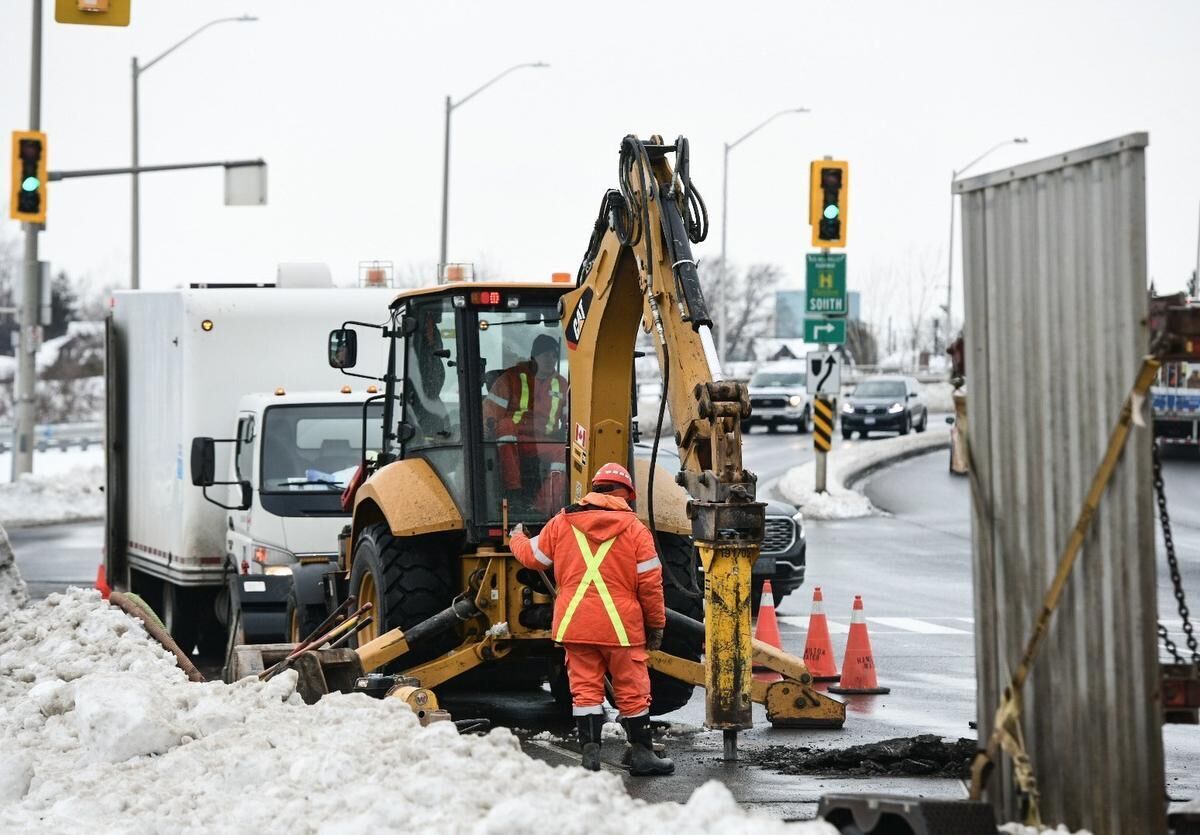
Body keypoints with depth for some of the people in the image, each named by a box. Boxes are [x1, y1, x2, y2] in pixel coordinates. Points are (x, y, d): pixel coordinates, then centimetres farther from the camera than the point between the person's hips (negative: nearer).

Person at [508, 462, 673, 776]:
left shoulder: (562, 523, 5)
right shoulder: (634, 529, -3)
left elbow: (533, 556, 18)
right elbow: (650, 583, -3)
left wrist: (517, 539, 41)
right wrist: (656, 624, 8)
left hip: (575, 624, 2)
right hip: (621, 626, -2)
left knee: (585, 688, 8)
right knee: (632, 692, 7)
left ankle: (590, 751, 3)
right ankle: (641, 753, 12)